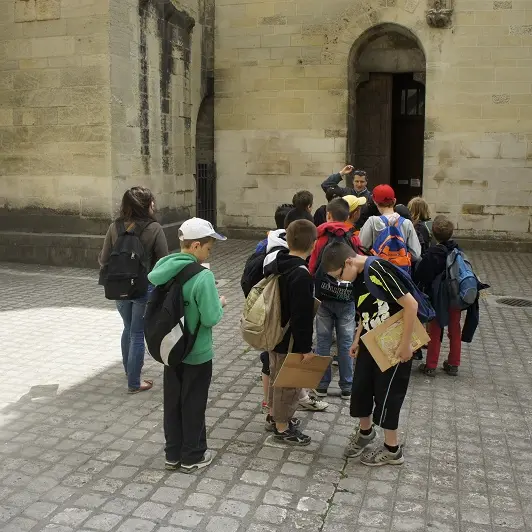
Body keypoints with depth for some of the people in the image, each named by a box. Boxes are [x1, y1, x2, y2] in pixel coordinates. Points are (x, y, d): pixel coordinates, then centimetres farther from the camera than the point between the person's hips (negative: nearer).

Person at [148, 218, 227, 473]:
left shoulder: (163, 268, -4)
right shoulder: (203, 277, -24)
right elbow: (211, 318, -22)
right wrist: (220, 303, -2)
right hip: (197, 354, -6)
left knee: (172, 402, 17)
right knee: (193, 405, 9)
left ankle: (173, 454, 31)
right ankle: (192, 457, 25)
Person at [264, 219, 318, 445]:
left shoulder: (273, 265, 1)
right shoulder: (302, 275, -26)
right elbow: (302, 317, -26)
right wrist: (306, 348, -19)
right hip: (290, 341, -9)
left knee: (277, 376, 24)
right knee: (289, 382, 8)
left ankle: (275, 415, 43)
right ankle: (282, 428, 22)